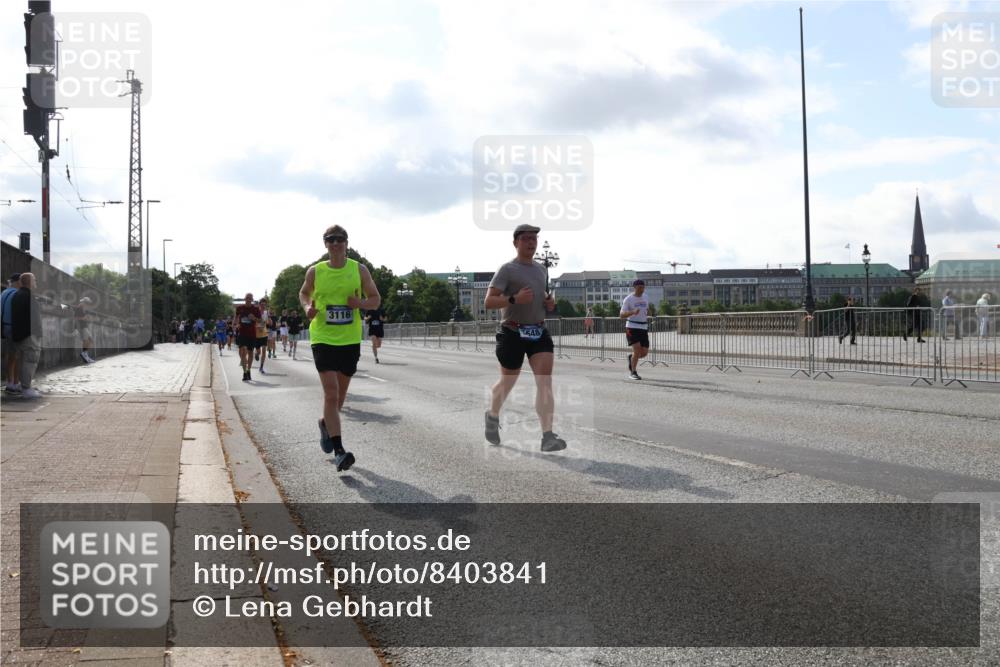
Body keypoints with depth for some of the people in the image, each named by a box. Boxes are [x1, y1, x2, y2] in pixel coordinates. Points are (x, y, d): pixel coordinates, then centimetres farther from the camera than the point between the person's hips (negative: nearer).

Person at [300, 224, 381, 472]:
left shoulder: (359, 270, 1)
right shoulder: (315, 271, 0)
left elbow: (376, 300, 7)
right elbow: (304, 293, 18)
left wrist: (360, 303, -14)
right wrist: (308, 307, -4)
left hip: (350, 340, 2)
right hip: (323, 339, -2)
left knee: (339, 394, 15)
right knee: (331, 392, -15)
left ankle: (325, 423, 46)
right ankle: (338, 451, -16)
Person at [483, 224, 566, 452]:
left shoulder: (541, 269, 14)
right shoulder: (507, 270, -7)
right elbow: (488, 302, -14)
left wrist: (549, 301, 9)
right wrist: (514, 299, -29)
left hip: (539, 332, 5)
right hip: (512, 333, -5)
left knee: (545, 381, -11)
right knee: (507, 382, 10)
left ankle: (547, 436, -16)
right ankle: (492, 416, 40)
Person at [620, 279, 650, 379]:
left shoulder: (645, 299, 12)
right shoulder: (628, 299, -6)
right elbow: (621, 315, -13)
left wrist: (647, 312, 6)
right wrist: (633, 312, -30)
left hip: (643, 328, 6)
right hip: (632, 328, -6)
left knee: (644, 352, 1)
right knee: (637, 350, -17)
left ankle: (631, 357, 32)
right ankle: (633, 373, -1)